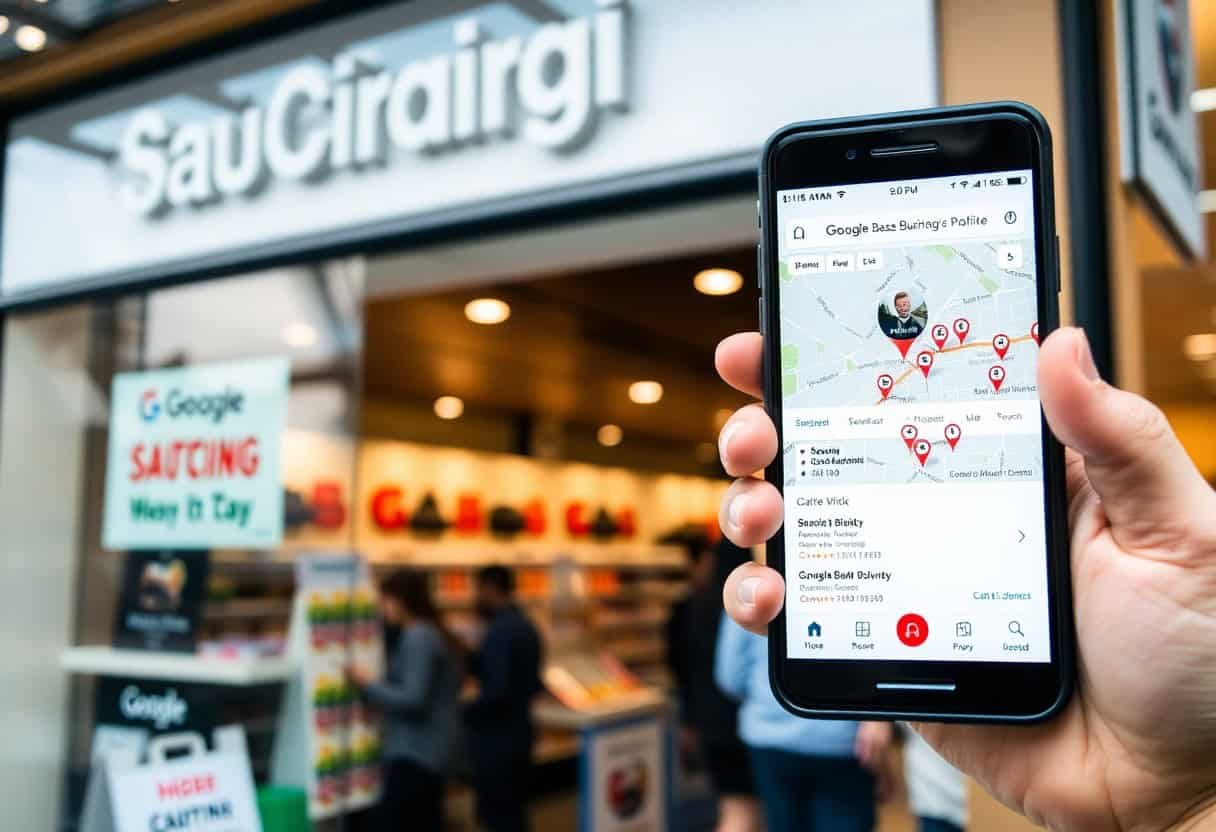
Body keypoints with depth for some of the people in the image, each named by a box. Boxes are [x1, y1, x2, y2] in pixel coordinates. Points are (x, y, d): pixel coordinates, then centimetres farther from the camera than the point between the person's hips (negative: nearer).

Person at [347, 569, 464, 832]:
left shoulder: (418, 637, -16)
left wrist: (366, 685, -12)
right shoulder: (432, 633, 15)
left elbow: (413, 699, -21)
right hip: (428, 748, 10)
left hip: (416, 751, -10)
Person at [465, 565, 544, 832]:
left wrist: (465, 713, -12)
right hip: (518, 735, 9)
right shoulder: (526, 626, 10)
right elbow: (534, 684, 16)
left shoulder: (498, 631, -19)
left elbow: (496, 690, -25)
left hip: (496, 741, -9)